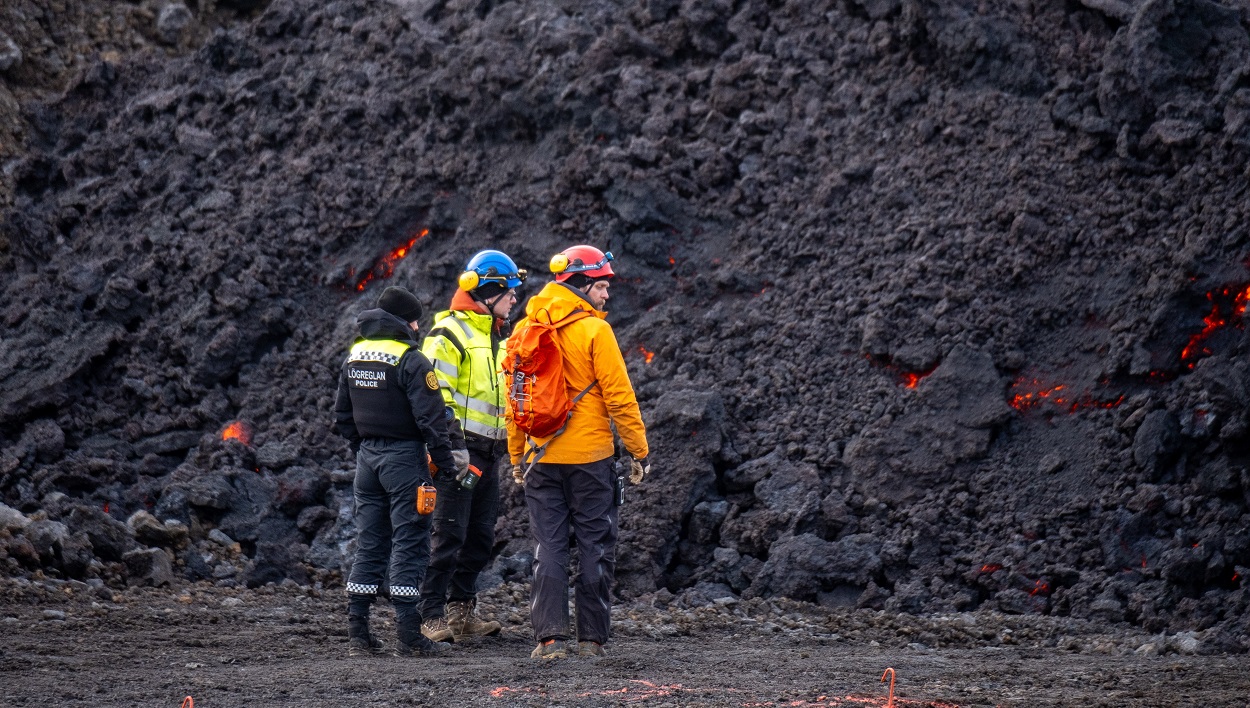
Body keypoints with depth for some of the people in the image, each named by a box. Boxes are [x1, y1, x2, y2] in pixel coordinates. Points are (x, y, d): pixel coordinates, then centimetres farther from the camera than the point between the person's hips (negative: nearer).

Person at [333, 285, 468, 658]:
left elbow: (342, 414, 17)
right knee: (409, 542, -4)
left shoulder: (354, 357, 10)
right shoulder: (411, 361, -13)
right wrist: (444, 458, -9)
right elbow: (430, 416, -17)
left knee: (368, 543, 11)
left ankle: (357, 633, 10)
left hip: (367, 456, 7)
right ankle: (409, 636, -5)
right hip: (403, 458, -7)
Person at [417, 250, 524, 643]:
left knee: (481, 536, 11)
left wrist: (511, 440, 22)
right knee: (450, 534, -8)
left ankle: (462, 611, 19)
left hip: (489, 453, 9)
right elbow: (433, 394, -16)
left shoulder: (498, 339, 18)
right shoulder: (450, 334, -10)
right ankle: (432, 616, -5)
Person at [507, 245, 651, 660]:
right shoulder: (594, 330, -11)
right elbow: (619, 396, -11)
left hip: (541, 458, 4)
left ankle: (549, 637, 0)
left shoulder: (525, 329, 5)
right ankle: (592, 638, 7)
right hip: (590, 455, -4)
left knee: (549, 546, 7)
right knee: (595, 545, 5)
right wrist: (639, 452, -3)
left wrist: (516, 458, 19)